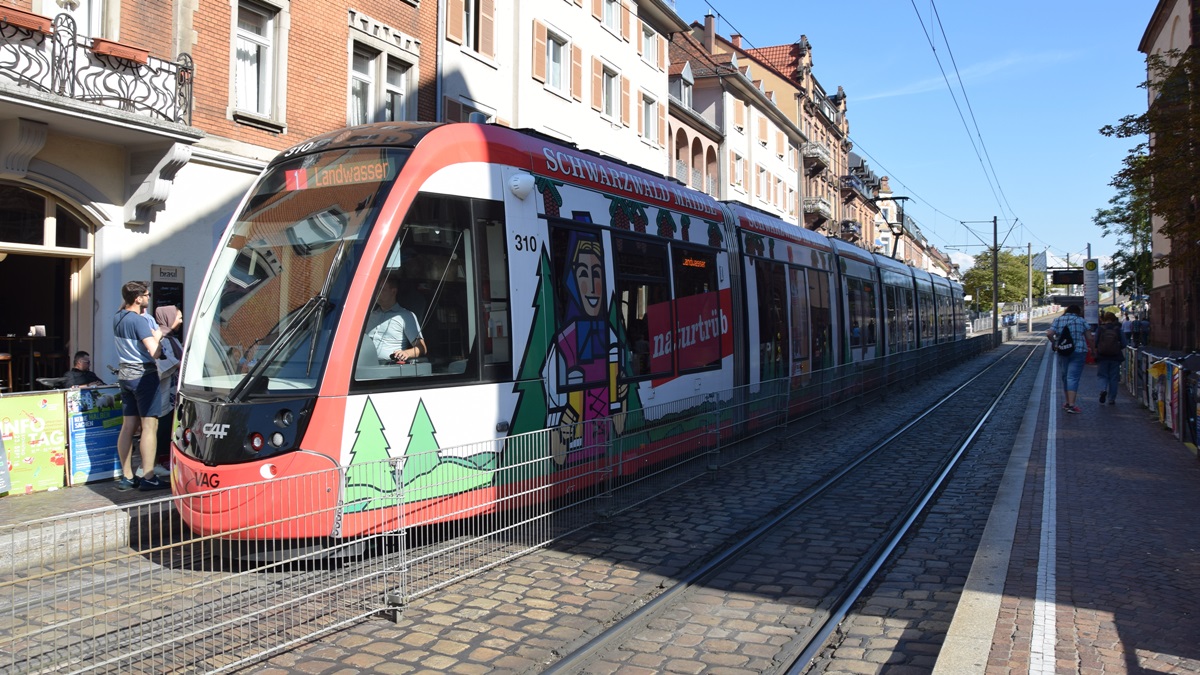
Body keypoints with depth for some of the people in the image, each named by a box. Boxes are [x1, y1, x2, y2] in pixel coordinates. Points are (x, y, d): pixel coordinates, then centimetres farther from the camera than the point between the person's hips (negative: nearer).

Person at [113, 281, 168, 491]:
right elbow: (154, 352, -23)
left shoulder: (117, 317, 8)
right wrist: (157, 336, -4)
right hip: (144, 374, -8)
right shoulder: (138, 321, -17)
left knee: (128, 426, 10)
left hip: (126, 374, 9)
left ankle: (126, 477, 15)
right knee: (149, 426, -6)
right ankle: (148, 478, -6)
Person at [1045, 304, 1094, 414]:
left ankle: (1068, 403, 23)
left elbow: (1049, 334, -7)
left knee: (1065, 377, 14)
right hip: (1078, 351, -2)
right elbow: (1089, 337, -1)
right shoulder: (1081, 321, 3)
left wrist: (1054, 342, 9)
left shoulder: (1058, 320, 7)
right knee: (1073, 378, -7)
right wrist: (1091, 348, 11)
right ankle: (1071, 405, -15)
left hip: (1063, 352, 2)